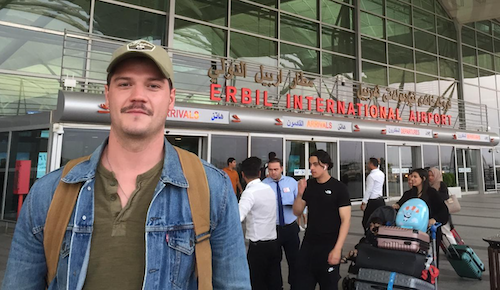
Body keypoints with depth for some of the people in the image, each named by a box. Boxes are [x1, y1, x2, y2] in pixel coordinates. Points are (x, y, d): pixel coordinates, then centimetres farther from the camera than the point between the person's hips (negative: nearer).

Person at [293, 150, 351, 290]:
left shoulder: (339, 188, -10)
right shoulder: (308, 185, 2)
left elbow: (346, 220, -11)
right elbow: (297, 212, 7)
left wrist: (337, 248, -18)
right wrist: (300, 194, -11)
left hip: (329, 246, -4)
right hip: (308, 244, 4)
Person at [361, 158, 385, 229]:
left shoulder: (371, 176, -15)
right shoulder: (382, 174, 8)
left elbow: (368, 190, -16)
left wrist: (364, 203, -10)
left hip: (373, 201, -8)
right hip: (381, 200, 8)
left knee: (366, 221, -2)